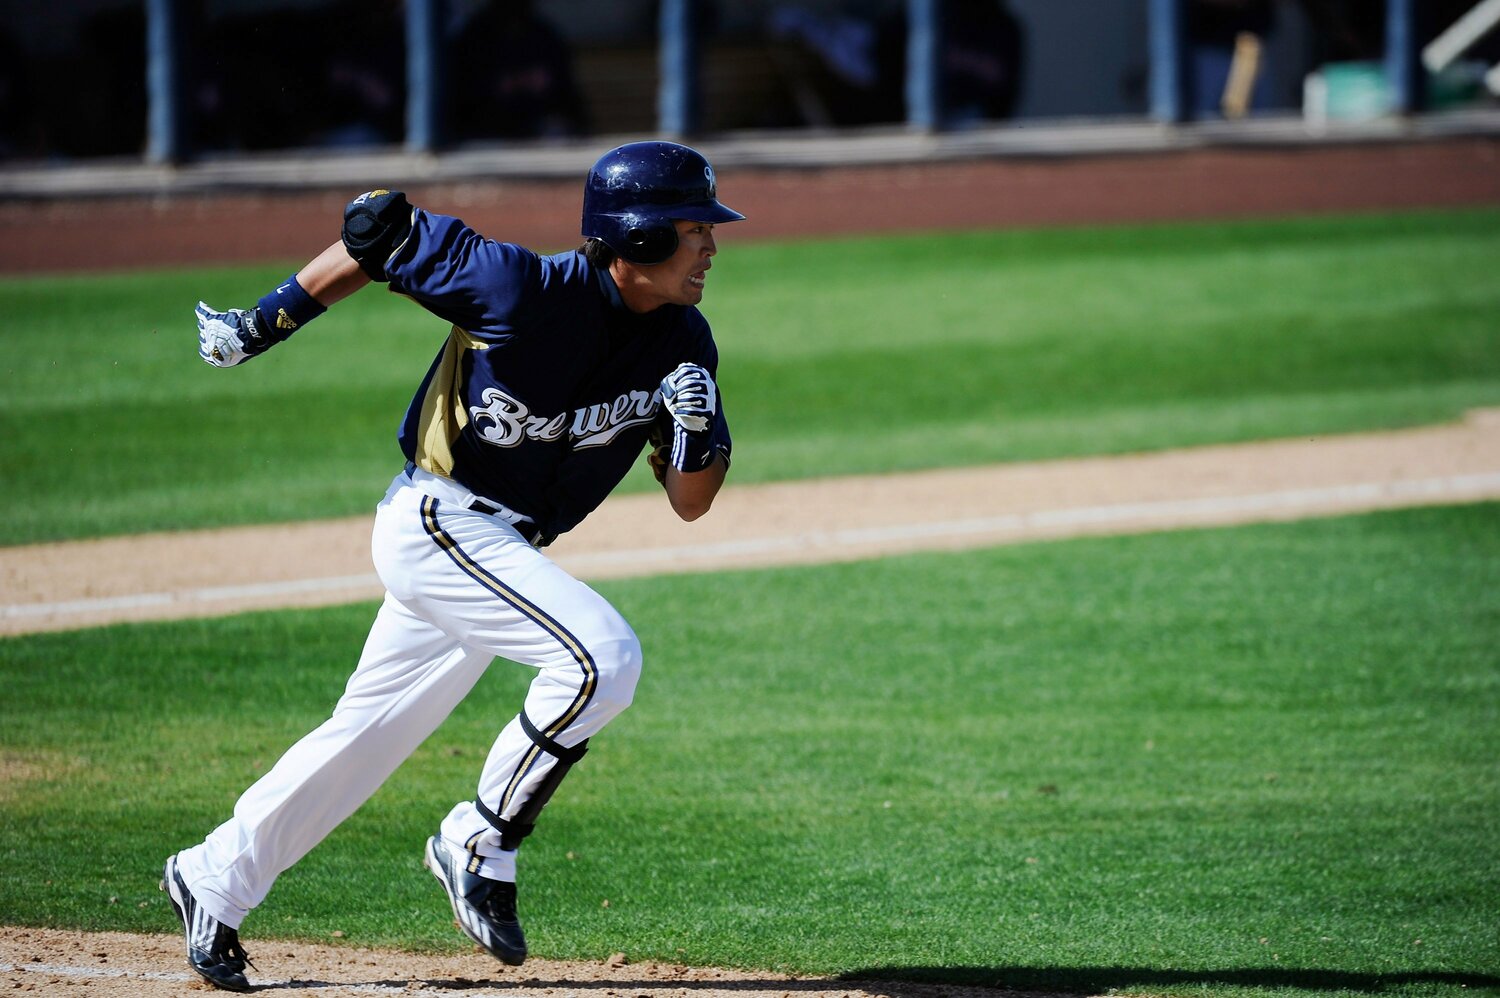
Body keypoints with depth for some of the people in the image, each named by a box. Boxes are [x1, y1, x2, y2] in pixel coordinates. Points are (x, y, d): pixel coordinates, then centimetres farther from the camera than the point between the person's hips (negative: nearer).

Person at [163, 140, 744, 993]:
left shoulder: (682, 341, -3)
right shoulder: (523, 290, -23)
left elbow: (690, 504, 1)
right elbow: (380, 230, -13)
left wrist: (697, 432, -21)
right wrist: (265, 322, -9)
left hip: (500, 549, 7)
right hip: (438, 520, -7)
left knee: (370, 736, 15)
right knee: (603, 656, -24)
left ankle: (215, 881, 30)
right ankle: (481, 847, -9)